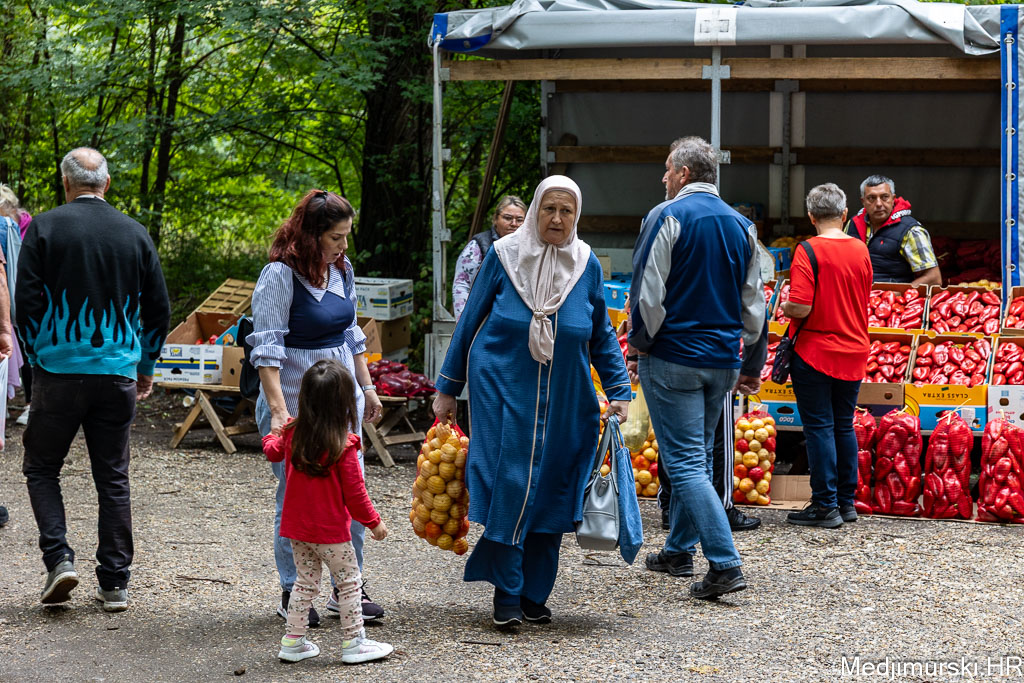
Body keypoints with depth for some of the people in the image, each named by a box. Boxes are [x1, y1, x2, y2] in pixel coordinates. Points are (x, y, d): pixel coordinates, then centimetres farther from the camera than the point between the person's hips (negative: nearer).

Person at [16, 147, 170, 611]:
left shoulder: (44, 228, -4)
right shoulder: (135, 234, 5)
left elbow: (27, 300, -6)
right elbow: (158, 308, 9)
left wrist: (36, 356, 8)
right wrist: (146, 367, 20)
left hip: (60, 368, -3)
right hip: (118, 371, 3)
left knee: (41, 467, 11)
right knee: (113, 478, 8)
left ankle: (58, 558, -6)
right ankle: (115, 584, 9)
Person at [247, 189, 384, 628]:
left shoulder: (342, 269, 8)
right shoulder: (280, 275, -14)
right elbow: (267, 348, -19)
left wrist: (367, 387, 20)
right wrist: (277, 409, -27)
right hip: (295, 400, -7)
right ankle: (292, 594, 10)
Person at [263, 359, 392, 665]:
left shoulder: (291, 434, -4)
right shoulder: (344, 446, -21)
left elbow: (272, 452, 19)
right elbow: (355, 493, -16)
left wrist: (272, 435, 42)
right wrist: (373, 522, -2)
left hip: (297, 526, 6)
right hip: (331, 531, -6)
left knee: (305, 581, 18)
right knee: (349, 582, 8)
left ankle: (293, 641, 20)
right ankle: (353, 642, 12)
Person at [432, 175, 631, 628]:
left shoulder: (586, 265, 5)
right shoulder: (504, 256, -3)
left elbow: (602, 336, 13)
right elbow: (470, 322, 4)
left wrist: (619, 390, 5)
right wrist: (447, 388, 6)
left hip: (563, 399, 3)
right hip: (504, 392, -3)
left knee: (551, 488, 3)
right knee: (508, 485, -9)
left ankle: (534, 595, 14)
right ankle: (506, 595, 0)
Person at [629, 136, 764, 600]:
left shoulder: (667, 217, -10)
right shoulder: (741, 226, 10)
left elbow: (648, 293, -13)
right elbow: (753, 302, 14)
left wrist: (639, 346, 0)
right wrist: (748, 361, 22)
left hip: (673, 357, -7)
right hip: (723, 361, 7)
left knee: (685, 462, -7)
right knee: (697, 455, 20)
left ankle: (725, 565, -17)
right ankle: (678, 551, 28)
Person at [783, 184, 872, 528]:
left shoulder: (809, 251, -15)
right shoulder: (861, 250, 4)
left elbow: (801, 308, -21)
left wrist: (784, 307, -1)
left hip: (815, 352, -6)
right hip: (853, 352, 6)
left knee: (819, 428, 0)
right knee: (844, 426, 15)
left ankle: (825, 506, 1)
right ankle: (847, 502, 19)